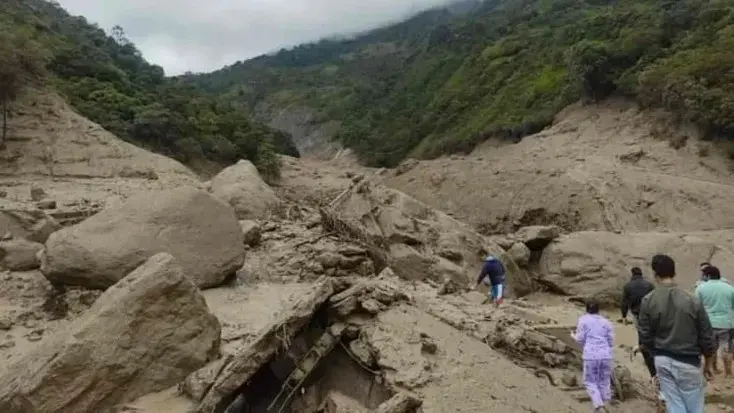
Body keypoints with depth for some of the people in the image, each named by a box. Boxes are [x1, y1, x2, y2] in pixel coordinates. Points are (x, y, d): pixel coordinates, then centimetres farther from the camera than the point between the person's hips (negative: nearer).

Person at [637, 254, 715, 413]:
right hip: (687, 362, -2)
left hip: (662, 360, 2)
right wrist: (708, 363, 12)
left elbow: (645, 334, -4)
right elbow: (706, 336, -3)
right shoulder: (692, 301, -11)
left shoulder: (648, 301, -8)